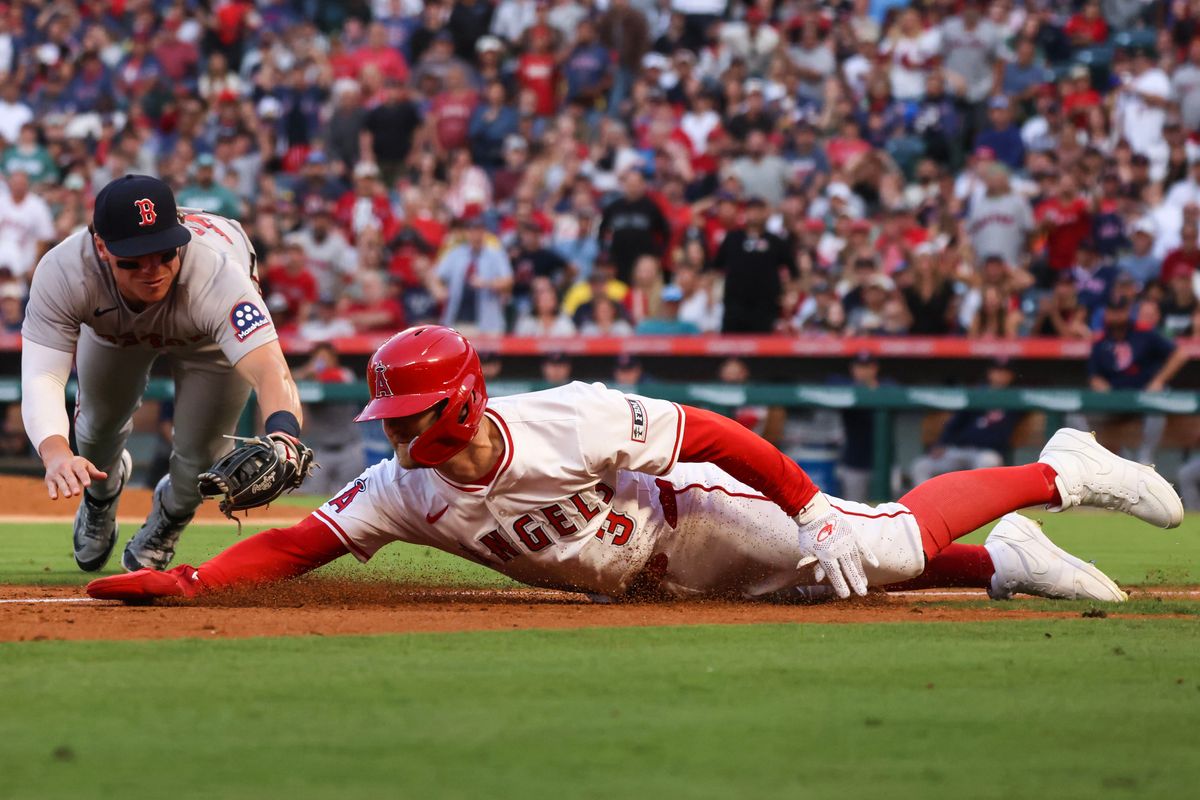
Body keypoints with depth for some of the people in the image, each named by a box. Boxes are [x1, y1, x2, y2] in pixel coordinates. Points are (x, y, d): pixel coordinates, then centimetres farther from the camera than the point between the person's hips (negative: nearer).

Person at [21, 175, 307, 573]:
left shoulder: (216, 275, -49)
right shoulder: (63, 272, -44)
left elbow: (269, 370, -61)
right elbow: (41, 376, -50)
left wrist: (282, 435, -84)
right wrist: (56, 453, -71)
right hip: (112, 327, 2)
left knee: (201, 453, -4)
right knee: (100, 424, 13)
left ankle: (170, 516, 34)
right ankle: (101, 492, 51)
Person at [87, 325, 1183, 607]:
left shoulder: (573, 424, -36)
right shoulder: (405, 493, -23)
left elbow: (715, 432, -28)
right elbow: (297, 546, -25)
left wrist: (812, 511, -25)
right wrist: (187, 581, -40)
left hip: (687, 510, -4)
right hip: (638, 580, 4)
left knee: (878, 546, -10)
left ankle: (1064, 471, 13)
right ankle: (1004, 562, 29)